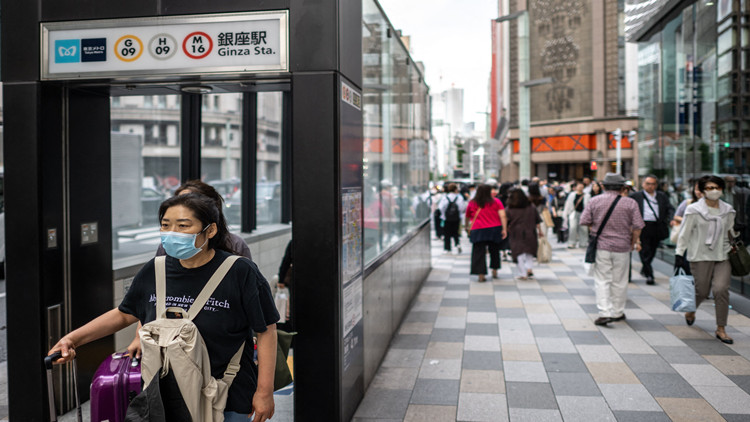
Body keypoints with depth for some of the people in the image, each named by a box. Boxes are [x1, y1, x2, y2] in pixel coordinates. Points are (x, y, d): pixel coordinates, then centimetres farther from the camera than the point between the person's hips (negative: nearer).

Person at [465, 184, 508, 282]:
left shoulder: (472, 203, 4)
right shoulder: (496, 202, 2)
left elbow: (467, 216, 17)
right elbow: (503, 216, -7)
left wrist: (467, 226, 34)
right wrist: (504, 229, -8)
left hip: (478, 230, -1)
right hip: (494, 229, 1)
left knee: (479, 252, 2)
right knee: (494, 250, 20)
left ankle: (481, 275, -4)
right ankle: (494, 272, 27)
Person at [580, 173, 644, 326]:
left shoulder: (595, 201, -2)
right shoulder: (630, 203, -2)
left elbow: (585, 221, -1)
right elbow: (637, 226, -4)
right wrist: (634, 243, 9)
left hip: (601, 246, 0)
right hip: (622, 247, 1)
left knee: (602, 280, 2)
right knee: (619, 282, 11)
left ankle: (604, 312, -8)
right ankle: (617, 313, 21)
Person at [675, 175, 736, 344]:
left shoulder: (728, 210, 8)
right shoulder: (694, 210, -4)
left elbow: (731, 233, 21)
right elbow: (684, 233, -2)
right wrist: (679, 254, -5)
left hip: (723, 256, 3)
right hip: (701, 256, -3)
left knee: (721, 289, -11)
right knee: (701, 291, 1)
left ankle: (721, 329, 1)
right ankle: (690, 310, 37)